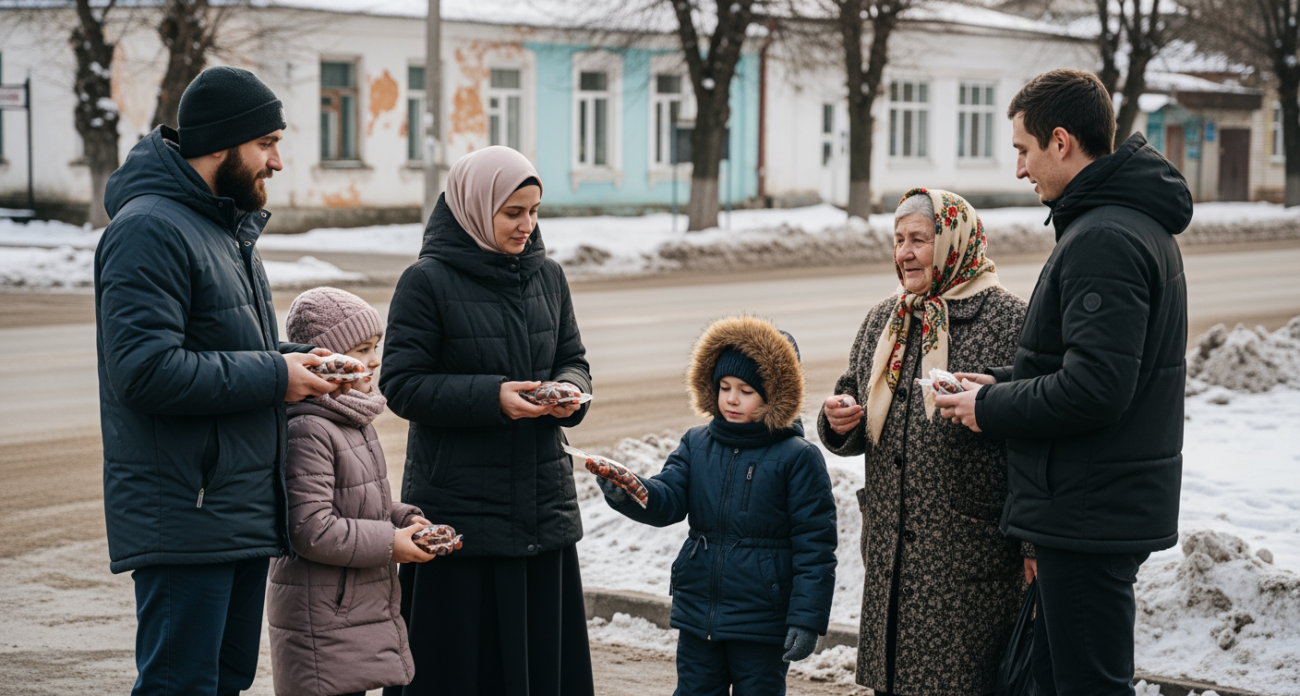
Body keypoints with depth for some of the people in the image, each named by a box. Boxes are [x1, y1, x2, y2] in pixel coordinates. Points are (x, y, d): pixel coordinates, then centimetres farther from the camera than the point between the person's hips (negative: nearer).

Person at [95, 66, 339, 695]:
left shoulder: (228, 227, 18)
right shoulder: (149, 229, -15)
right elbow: (146, 370, -25)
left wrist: (296, 359, 7)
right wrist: (274, 377, -18)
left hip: (245, 514, 10)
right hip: (184, 519, -10)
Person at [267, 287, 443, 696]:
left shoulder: (354, 422, 14)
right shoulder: (307, 431, -19)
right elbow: (311, 529, -24)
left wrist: (405, 520, 5)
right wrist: (389, 544, -17)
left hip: (363, 612, 10)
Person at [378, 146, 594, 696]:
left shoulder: (547, 276, 9)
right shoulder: (427, 281, -8)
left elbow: (573, 358, 16)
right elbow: (401, 384, -11)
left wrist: (570, 390, -7)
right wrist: (492, 397, -21)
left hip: (543, 501, 5)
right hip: (459, 505, -5)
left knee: (543, 649, 8)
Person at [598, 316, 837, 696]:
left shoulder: (798, 458, -9)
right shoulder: (696, 444, 5)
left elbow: (815, 547, -10)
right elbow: (667, 500, -6)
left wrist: (807, 620, -13)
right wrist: (626, 492, -28)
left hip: (762, 622, -4)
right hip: (698, 614, 5)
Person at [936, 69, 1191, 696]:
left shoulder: (1102, 239, -20)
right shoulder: (1139, 223, 15)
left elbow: (1093, 390, -26)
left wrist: (991, 408, -12)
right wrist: (1003, 384, 8)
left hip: (1090, 514, -11)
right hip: (1113, 507, 11)